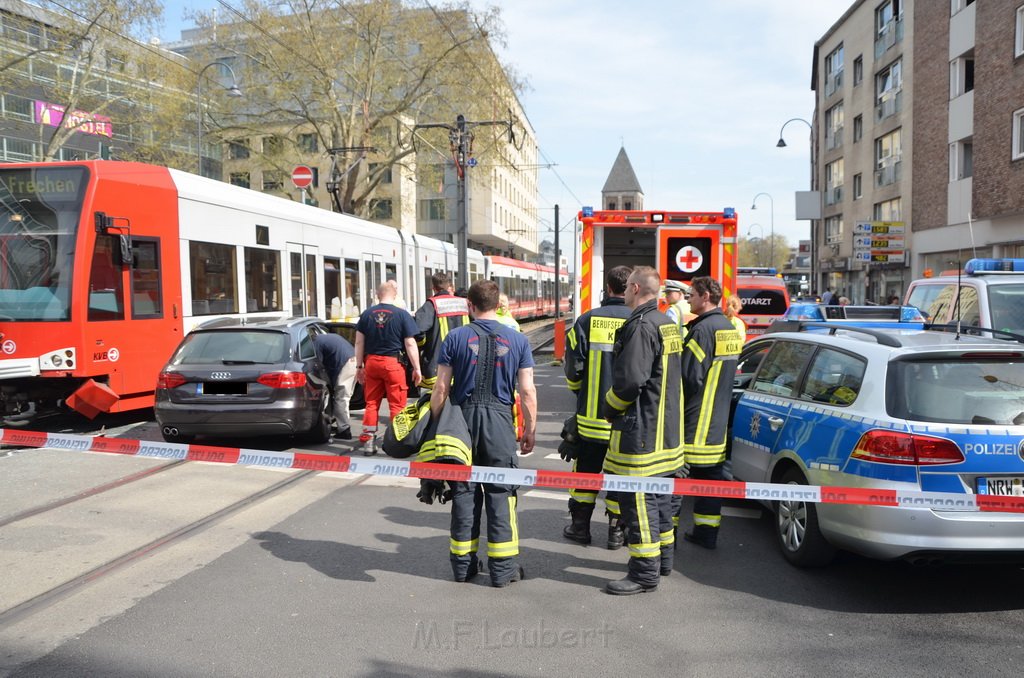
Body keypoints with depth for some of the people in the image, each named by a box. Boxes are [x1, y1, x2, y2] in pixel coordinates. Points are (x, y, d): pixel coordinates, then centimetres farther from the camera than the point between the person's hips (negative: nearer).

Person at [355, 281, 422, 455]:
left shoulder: (367, 314, 5)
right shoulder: (402, 315, -6)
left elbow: (359, 342, 7)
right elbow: (410, 344, -8)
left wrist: (359, 366, 14)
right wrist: (417, 369, -3)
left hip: (371, 362, 4)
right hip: (393, 363, -4)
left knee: (371, 403, 11)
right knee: (397, 405, 3)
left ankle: (367, 441, 14)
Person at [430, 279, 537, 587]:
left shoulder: (455, 337, -1)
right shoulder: (517, 340, 1)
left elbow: (441, 388, -2)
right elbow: (527, 392, -2)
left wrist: (435, 424, 7)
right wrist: (530, 429, 8)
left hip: (462, 420, 1)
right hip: (499, 422, 0)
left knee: (464, 493, 10)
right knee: (500, 494, 7)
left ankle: (463, 564, 21)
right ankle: (503, 568, 12)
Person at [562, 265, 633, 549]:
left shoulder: (587, 321, -7)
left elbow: (572, 371, -3)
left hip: (591, 416, 0)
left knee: (585, 471, 14)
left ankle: (580, 526, 22)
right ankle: (617, 531, 18)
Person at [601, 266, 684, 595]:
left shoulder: (641, 325, -18)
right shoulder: (667, 324, 14)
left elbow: (629, 380, -23)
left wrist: (609, 408, -6)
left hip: (641, 431, -11)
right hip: (667, 429, 11)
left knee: (638, 500, -4)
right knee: (660, 496, 19)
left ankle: (645, 572, 2)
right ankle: (662, 559, 32)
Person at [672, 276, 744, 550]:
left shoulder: (703, 328, -16)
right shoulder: (730, 329, 14)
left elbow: (690, 376, -19)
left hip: (695, 417, -9)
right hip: (719, 419, 9)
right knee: (711, 475, 12)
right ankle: (707, 532, 18)